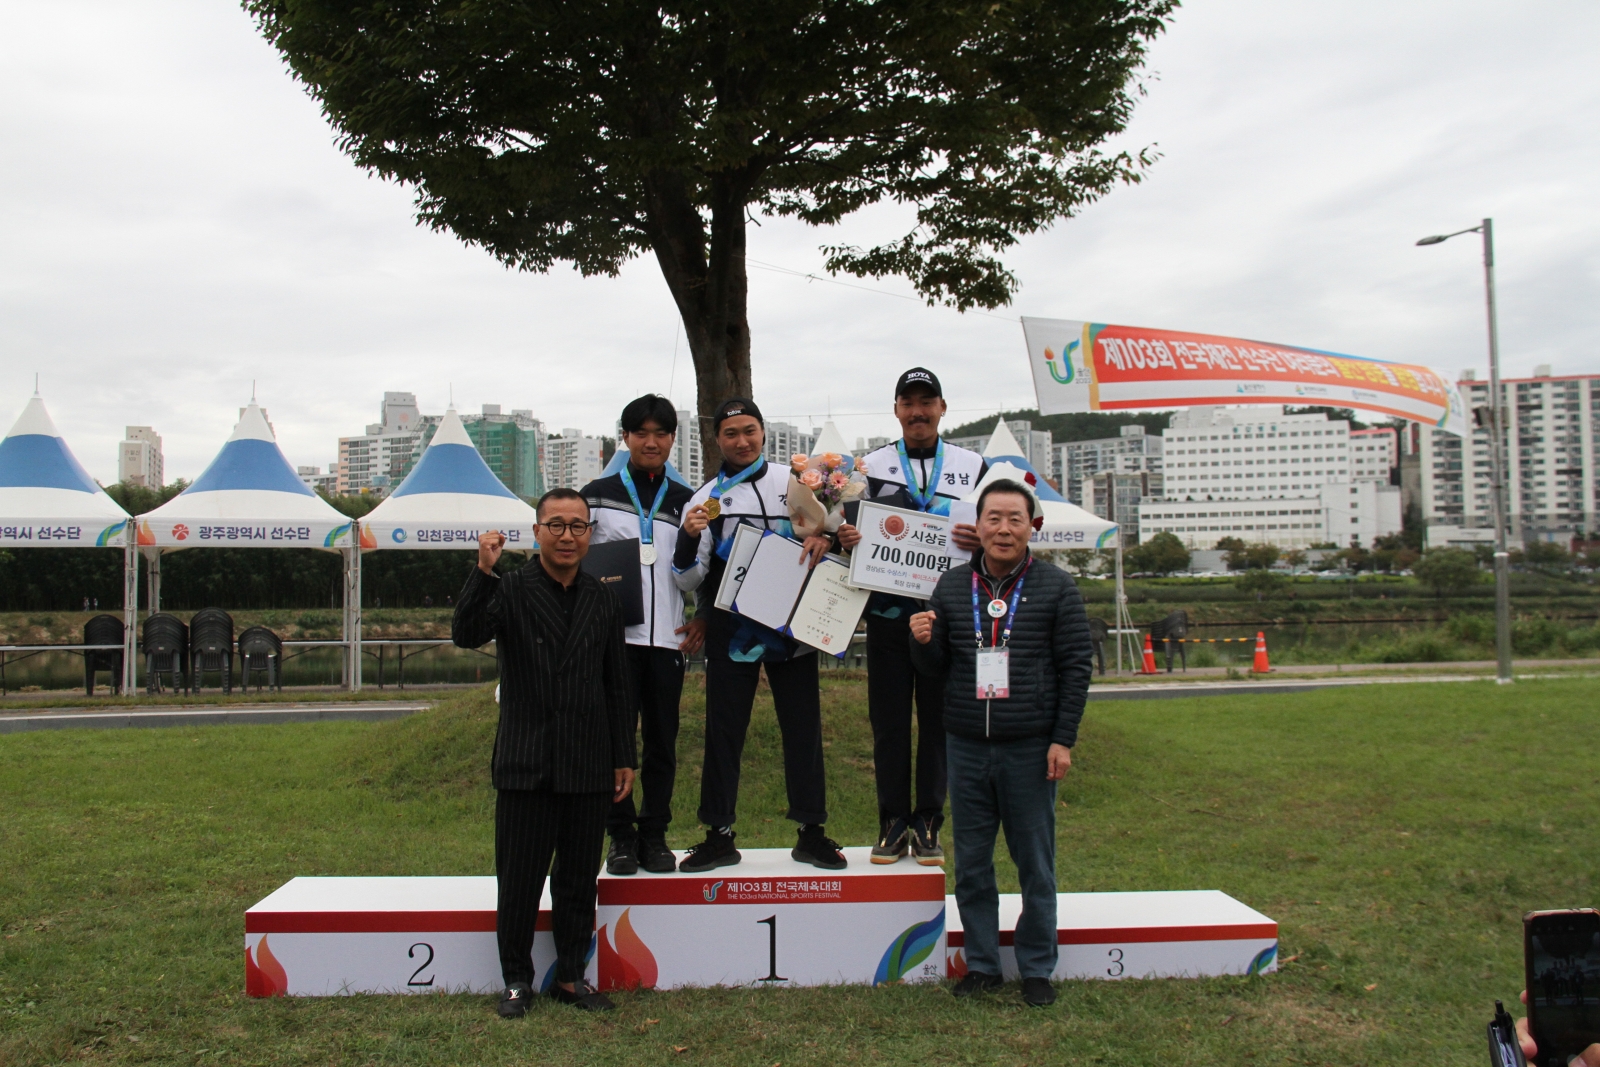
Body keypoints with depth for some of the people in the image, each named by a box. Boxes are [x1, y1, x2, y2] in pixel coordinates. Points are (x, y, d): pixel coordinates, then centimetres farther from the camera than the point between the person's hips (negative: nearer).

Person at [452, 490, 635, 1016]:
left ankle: (571, 977, 24)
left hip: (588, 768, 3)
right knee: (519, 881, 6)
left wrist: (624, 758, 10)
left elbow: (617, 687, 12)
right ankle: (516, 980, 22)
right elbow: (466, 635, -20)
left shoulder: (603, 600, 10)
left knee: (579, 881, 11)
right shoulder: (510, 591, -1)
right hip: (525, 765, -3)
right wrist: (483, 572, -30)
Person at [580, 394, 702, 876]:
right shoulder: (597, 495, 7)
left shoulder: (686, 501, 13)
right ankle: (621, 836, 11)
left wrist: (703, 619, 6)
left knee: (662, 742, 6)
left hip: (668, 638, 2)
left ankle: (655, 835, 17)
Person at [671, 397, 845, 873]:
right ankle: (719, 835, 14)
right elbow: (688, 580, 1)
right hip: (731, 632, -1)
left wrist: (825, 537, -9)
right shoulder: (706, 498, 5)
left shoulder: (796, 482, 8)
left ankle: (811, 832, 16)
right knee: (723, 733, 4)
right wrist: (688, 537, -17)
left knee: (803, 728, 5)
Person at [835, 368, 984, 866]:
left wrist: (981, 541, -13)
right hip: (887, 614, 0)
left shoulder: (973, 466, 11)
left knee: (939, 721, 4)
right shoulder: (871, 466, 11)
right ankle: (893, 824, 13)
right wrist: (845, 538, -9)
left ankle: (928, 825, 14)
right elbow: (851, 531, 14)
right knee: (889, 722, 3)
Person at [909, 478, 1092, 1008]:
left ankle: (1037, 969, 19)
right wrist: (923, 642, -10)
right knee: (971, 863, 9)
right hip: (966, 747, 3)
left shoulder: (1055, 587, 1)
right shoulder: (952, 586, 8)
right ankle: (982, 963, 22)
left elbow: (1076, 667, 0)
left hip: (1031, 749, -2)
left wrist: (1063, 739, -6)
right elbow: (936, 666, 13)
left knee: (1035, 864, 6)